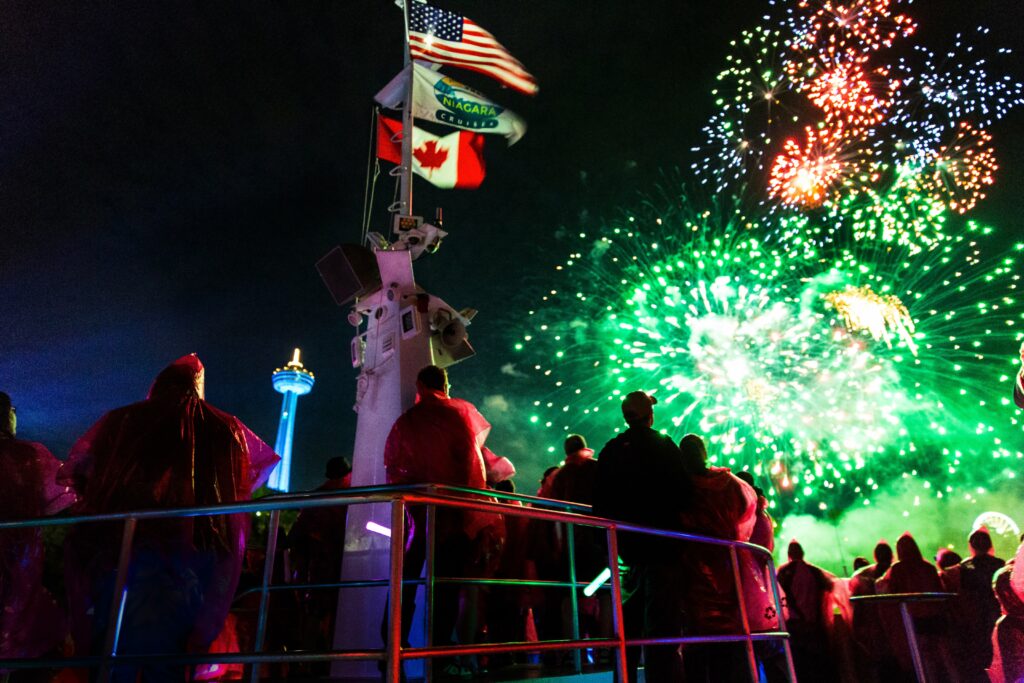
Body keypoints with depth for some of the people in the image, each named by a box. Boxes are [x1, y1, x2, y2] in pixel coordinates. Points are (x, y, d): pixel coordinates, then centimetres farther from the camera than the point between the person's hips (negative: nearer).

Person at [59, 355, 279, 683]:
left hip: (115, 551, 1)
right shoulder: (226, 429, 9)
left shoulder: (119, 421, 10)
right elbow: (267, 461, 26)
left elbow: (75, 471, 23)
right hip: (186, 560, 0)